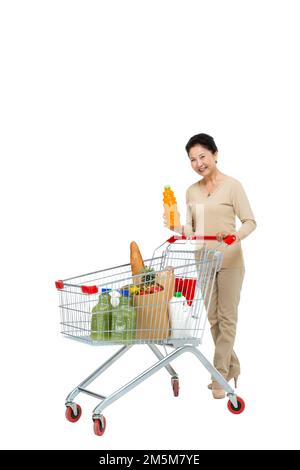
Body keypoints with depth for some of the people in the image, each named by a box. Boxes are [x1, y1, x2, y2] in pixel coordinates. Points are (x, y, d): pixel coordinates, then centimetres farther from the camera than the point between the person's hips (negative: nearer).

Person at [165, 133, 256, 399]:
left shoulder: (232, 185, -7)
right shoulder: (192, 191, 9)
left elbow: (250, 221, -9)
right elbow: (192, 230, 10)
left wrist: (236, 235, -28)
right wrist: (177, 227, -10)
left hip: (229, 260, -5)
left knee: (226, 317, 1)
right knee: (213, 317, 12)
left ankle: (220, 375, 10)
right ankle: (232, 366, 30)